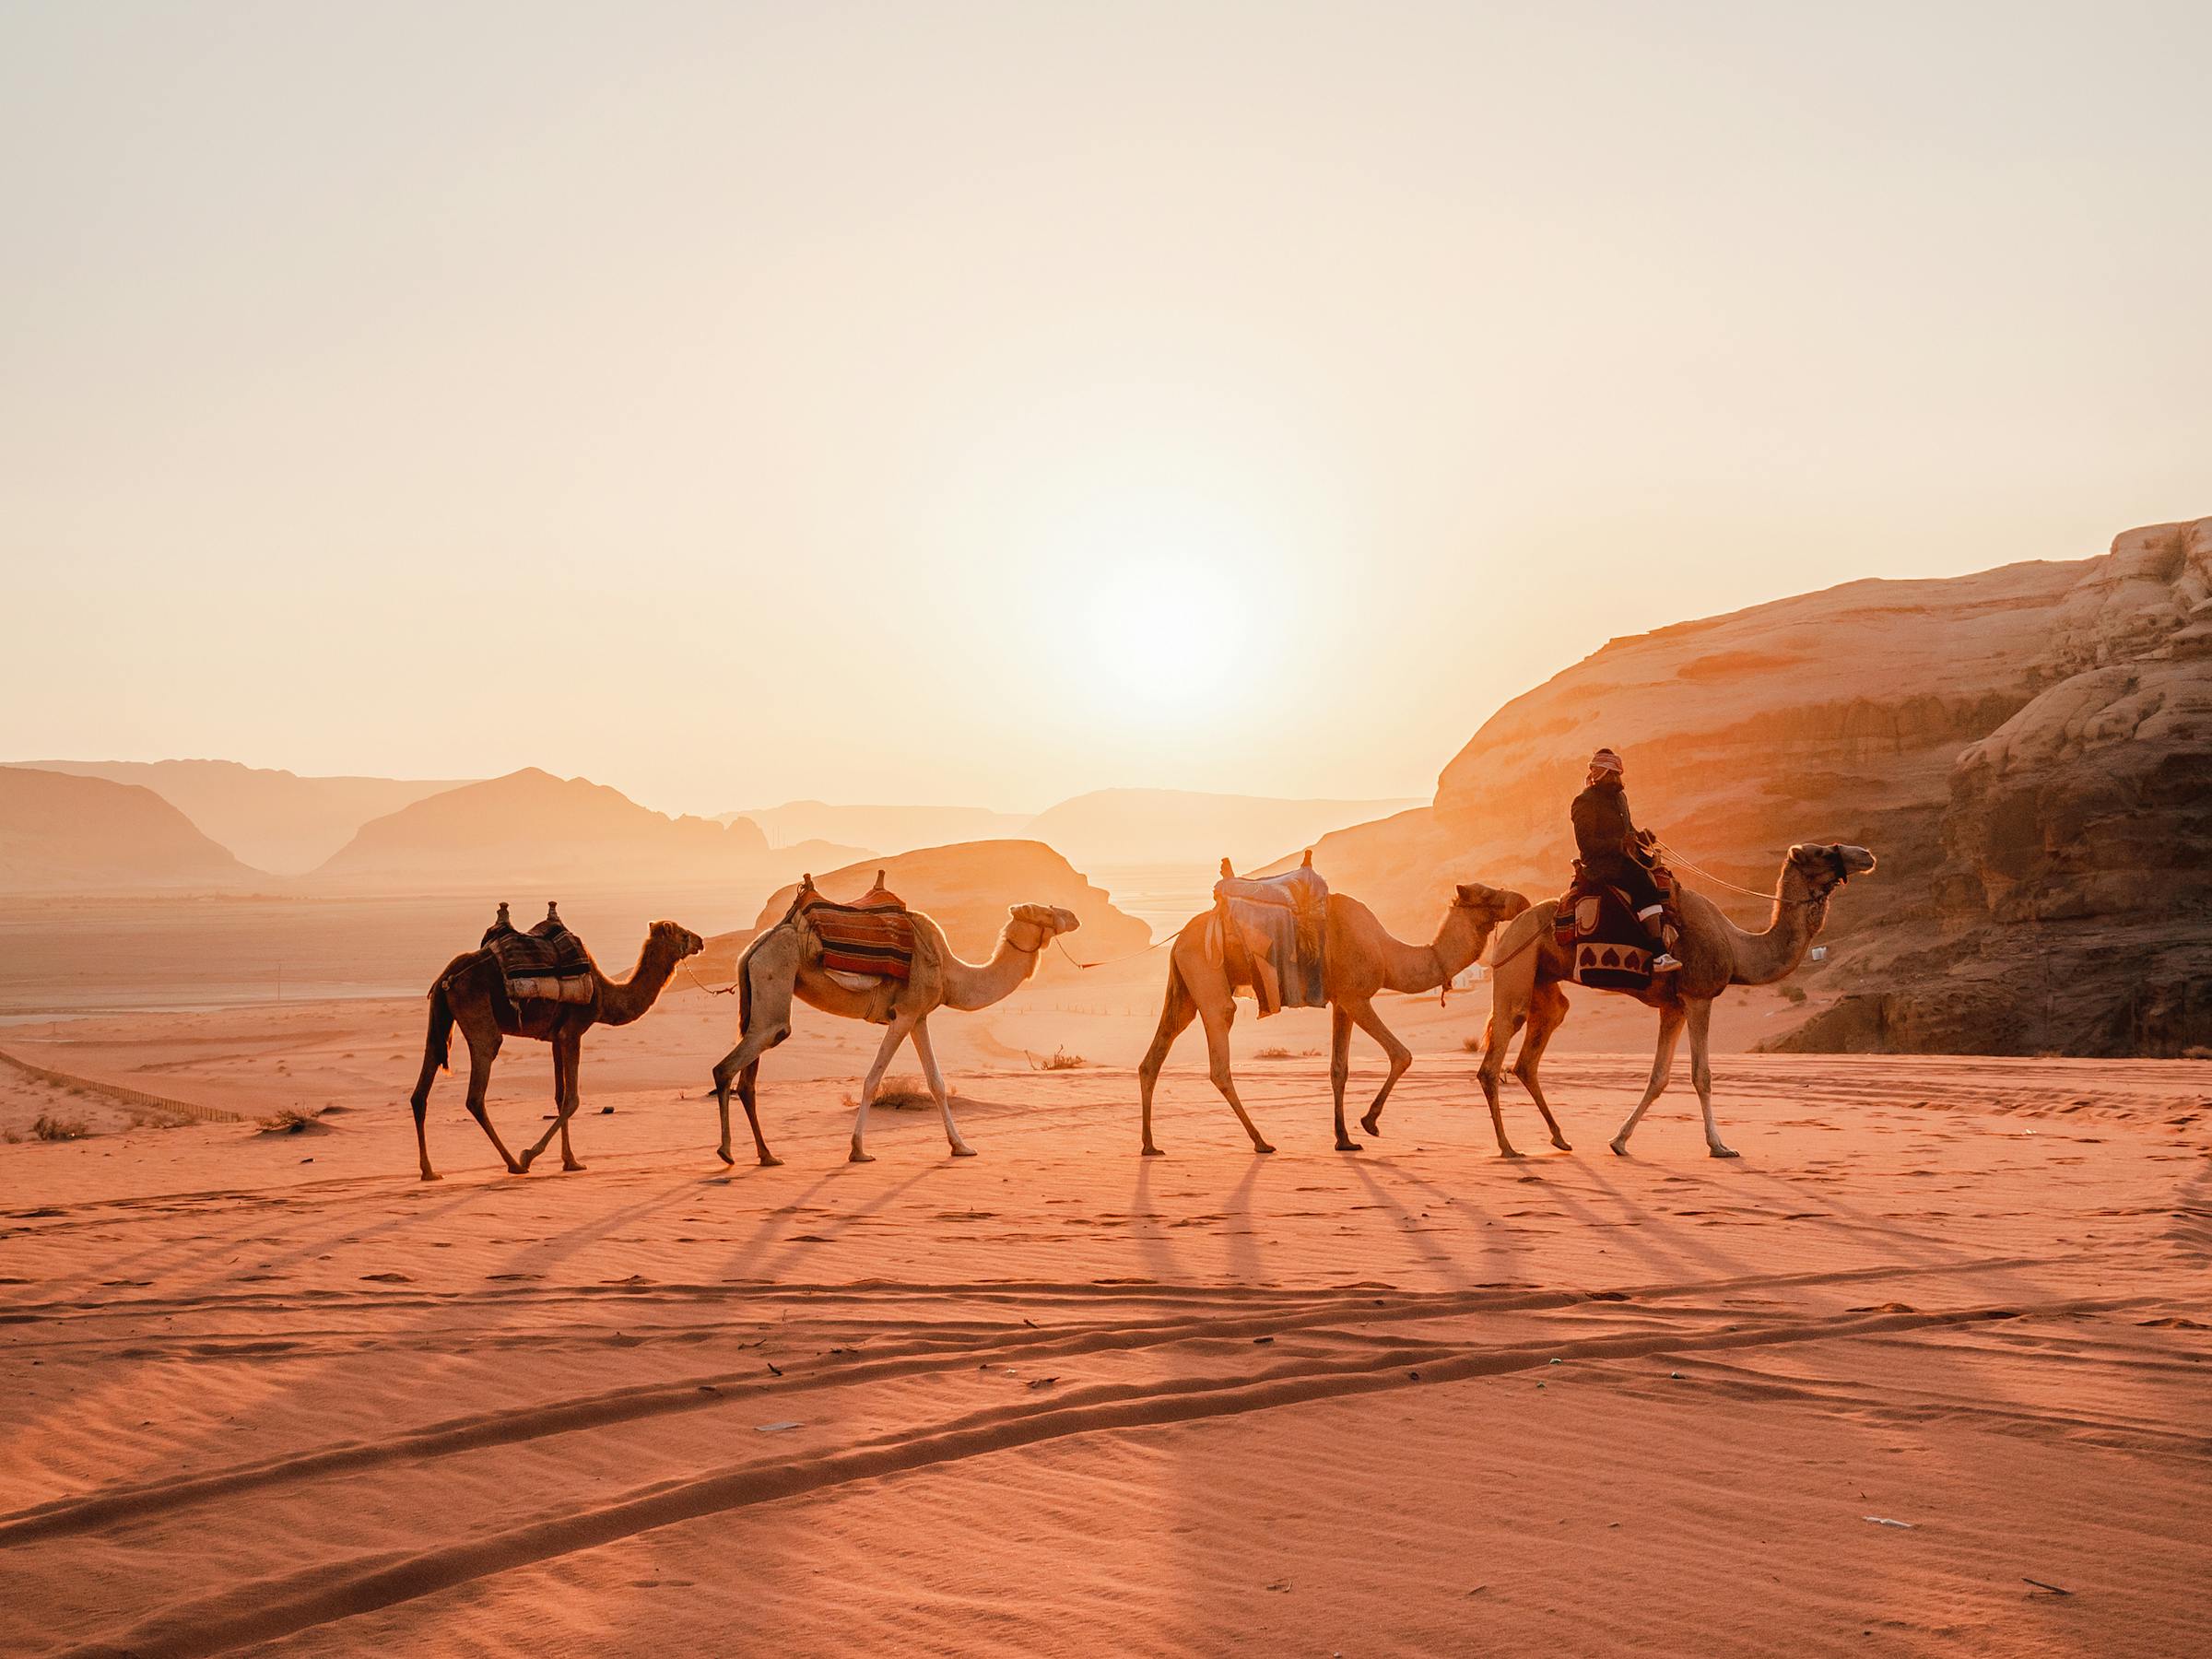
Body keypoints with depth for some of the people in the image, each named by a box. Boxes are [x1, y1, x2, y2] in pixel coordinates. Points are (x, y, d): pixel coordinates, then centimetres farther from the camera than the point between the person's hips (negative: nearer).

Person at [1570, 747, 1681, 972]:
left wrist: (1639, 836, 6)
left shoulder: (1619, 797, 19)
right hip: (1599, 863, -9)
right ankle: (1659, 955, -38)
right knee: (1643, 882, -30)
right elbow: (1585, 843, -14)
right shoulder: (1585, 802, -7)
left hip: (1624, 858, 9)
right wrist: (1619, 843, -23)